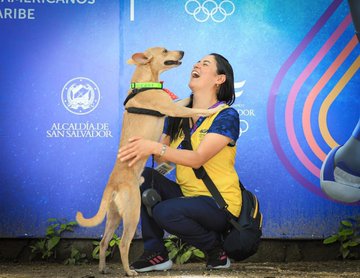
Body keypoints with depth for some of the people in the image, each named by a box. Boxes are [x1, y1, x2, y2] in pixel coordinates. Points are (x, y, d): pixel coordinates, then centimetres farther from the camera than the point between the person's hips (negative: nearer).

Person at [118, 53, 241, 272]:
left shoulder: (227, 116, -12)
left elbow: (197, 158, -24)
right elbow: (161, 158, 0)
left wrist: (155, 147, -34)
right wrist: (142, 147, -21)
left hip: (220, 205, -7)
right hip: (188, 196, 7)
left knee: (164, 212, -29)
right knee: (146, 176, -12)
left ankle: (216, 249, -4)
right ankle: (156, 253, -8)